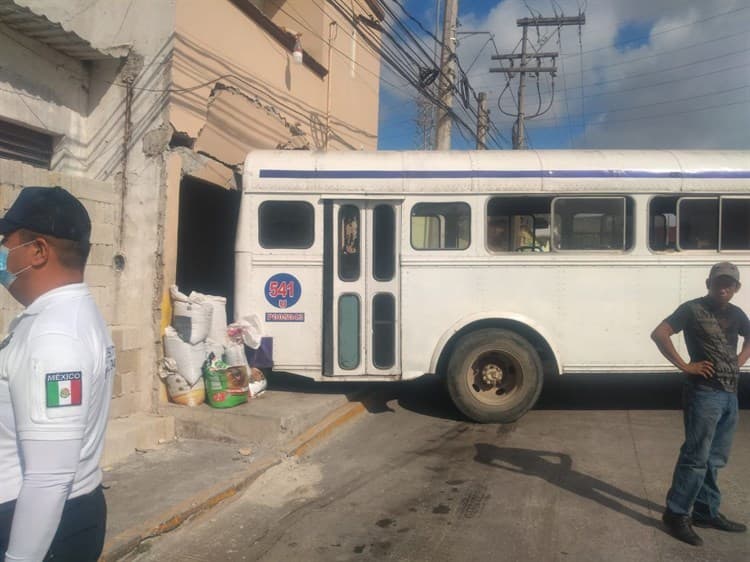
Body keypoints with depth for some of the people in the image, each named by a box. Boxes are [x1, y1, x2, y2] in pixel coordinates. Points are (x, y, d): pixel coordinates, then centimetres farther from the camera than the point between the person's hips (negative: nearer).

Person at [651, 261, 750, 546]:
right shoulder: (693, 309, -8)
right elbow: (659, 334, -16)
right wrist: (684, 365, -17)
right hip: (704, 393, -7)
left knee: (715, 458, 14)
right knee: (696, 456, -6)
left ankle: (707, 512, 25)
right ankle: (676, 514, 3)